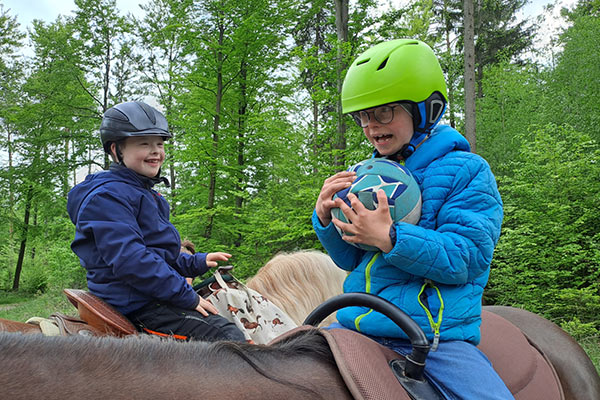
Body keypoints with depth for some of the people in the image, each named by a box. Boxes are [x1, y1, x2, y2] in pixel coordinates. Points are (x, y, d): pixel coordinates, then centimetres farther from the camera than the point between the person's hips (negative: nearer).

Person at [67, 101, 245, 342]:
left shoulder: (146, 194, 19)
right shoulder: (108, 196, -15)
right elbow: (128, 260, -25)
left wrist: (198, 262, 10)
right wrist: (188, 297, -23)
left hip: (152, 296, 11)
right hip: (133, 303, -11)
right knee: (230, 338, -19)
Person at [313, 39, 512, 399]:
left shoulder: (466, 171, -5)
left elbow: (466, 259, -16)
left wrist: (390, 238, -28)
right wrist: (326, 219, -4)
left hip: (437, 335, -5)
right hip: (357, 326, 5)